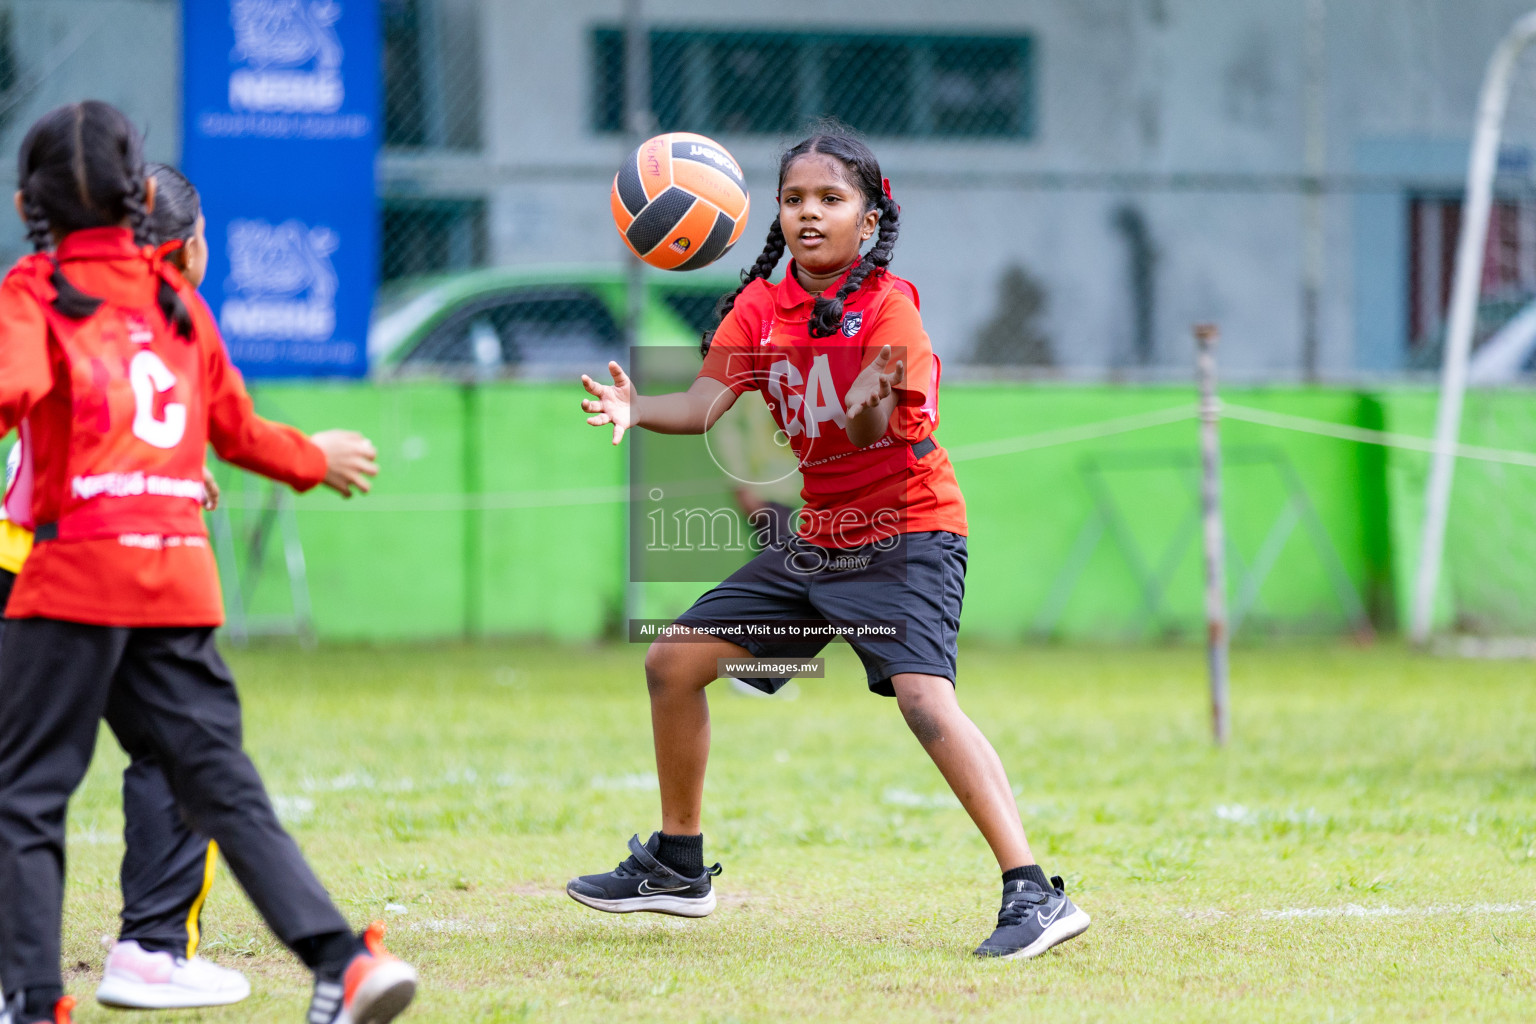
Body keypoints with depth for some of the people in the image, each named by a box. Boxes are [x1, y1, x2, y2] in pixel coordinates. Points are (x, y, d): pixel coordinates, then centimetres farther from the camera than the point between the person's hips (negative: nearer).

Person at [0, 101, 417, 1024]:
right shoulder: (175, 295, 17)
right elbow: (238, 433, 24)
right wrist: (314, 459, 41)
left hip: (76, 570, -5)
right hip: (180, 576, 5)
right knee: (222, 782, 4)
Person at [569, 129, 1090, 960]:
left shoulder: (887, 306, -15)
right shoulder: (761, 309, 3)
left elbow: (870, 433, -25)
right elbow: (703, 407, -8)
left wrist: (874, 398, -48)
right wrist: (632, 408, -27)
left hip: (909, 533, -7)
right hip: (819, 540, 7)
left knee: (923, 697, -29)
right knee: (673, 660, 9)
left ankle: (1033, 894, -34)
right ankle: (677, 867, 27)